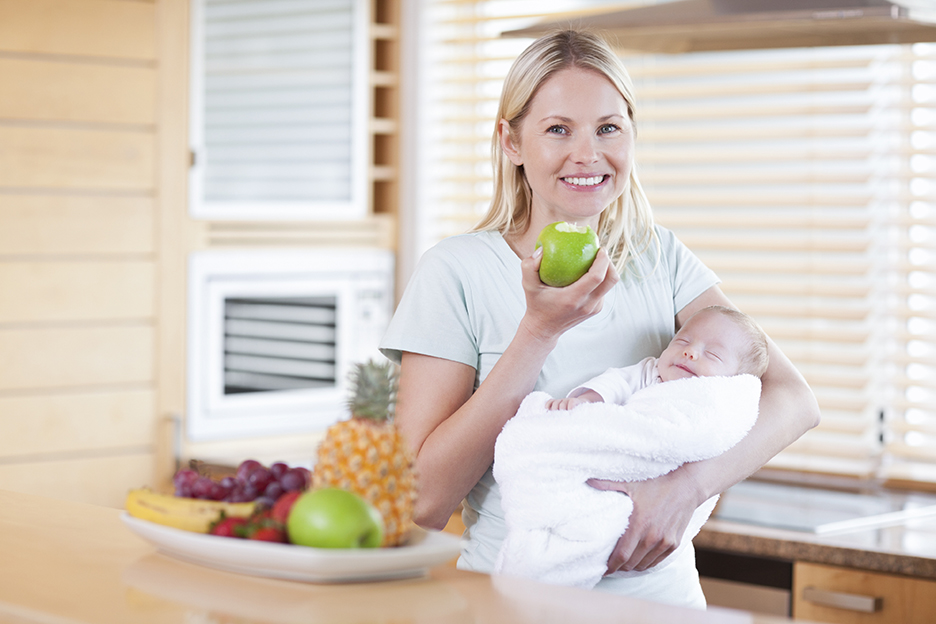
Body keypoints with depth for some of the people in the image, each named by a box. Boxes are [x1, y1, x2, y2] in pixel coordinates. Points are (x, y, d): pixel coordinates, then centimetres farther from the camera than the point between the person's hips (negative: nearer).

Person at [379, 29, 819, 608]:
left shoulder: (662, 257, 5)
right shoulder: (456, 272, -5)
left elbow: (795, 401, -4)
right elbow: (426, 502, -11)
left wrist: (687, 485, -21)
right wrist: (540, 330, -17)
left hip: (657, 589, 3)